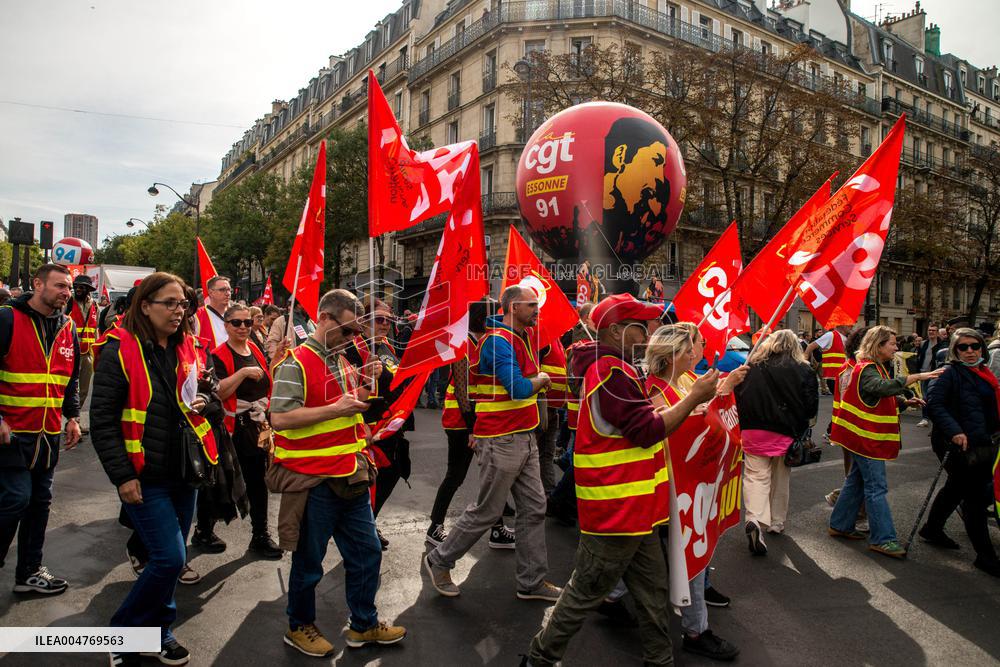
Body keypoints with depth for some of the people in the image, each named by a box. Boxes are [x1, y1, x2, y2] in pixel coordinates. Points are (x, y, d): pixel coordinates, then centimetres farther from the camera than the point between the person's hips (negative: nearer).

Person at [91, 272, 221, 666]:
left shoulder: (186, 348, 7)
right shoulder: (121, 349, -11)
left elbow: (208, 389, 21)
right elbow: (103, 418, -13)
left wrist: (206, 400, -3)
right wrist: (122, 475, -17)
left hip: (183, 471, 6)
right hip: (144, 475, -6)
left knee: (171, 559, 15)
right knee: (170, 558, -9)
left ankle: (158, 631, 33)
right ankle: (124, 634, 15)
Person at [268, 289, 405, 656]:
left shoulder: (341, 360, 11)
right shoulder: (296, 363, -14)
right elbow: (280, 418, -23)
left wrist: (364, 384, 3)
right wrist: (335, 408, -25)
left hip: (350, 476, 8)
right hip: (313, 481, -7)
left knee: (366, 552, 14)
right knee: (309, 563, 10)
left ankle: (363, 625, 32)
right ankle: (299, 628, 33)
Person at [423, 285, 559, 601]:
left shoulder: (522, 339, 11)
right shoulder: (498, 341, -18)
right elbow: (519, 389, -25)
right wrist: (540, 380, -6)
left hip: (525, 438, 9)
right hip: (502, 441, -9)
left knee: (534, 509, 12)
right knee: (486, 512, 3)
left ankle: (532, 581, 24)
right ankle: (439, 560, 24)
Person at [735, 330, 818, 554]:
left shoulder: (752, 367, -1)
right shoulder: (803, 371, -4)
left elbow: (738, 398, 4)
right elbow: (811, 406, -2)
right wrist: (798, 423, 17)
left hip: (753, 431, 0)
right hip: (786, 434, 0)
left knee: (756, 476, 2)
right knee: (781, 480, 18)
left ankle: (754, 519, -20)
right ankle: (777, 523, 31)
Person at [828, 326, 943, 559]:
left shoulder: (875, 368, 16)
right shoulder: (867, 369, -17)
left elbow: (882, 398, 23)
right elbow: (882, 387, -38)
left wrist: (905, 401, 5)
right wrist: (916, 377, -42)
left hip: (864, 436, 10)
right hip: (867, 437, -10)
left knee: (856, 481, 15)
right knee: (876, 487, -7)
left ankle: (840, 525, 24)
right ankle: (882, 538, -2)